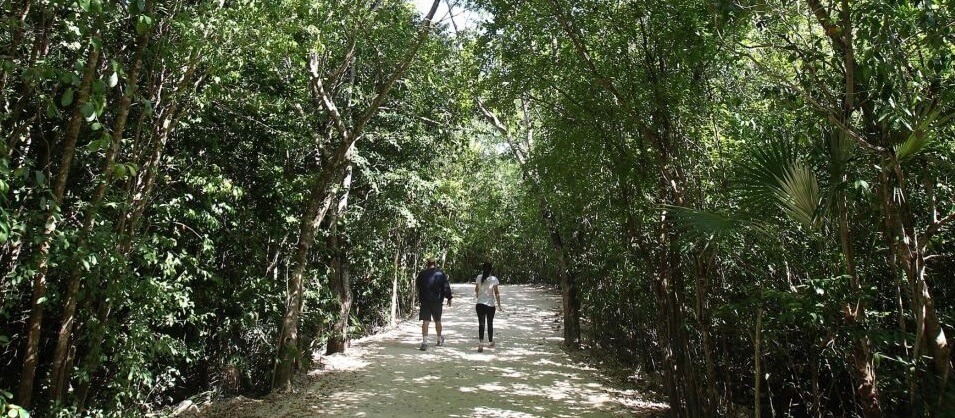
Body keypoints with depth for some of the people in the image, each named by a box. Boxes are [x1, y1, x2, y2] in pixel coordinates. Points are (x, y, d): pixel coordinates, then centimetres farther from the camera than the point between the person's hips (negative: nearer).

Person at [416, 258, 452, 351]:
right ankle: (439, 339, 33)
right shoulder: (441, 274, -3)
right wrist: (449, 298, 4)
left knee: (425, 321, -3)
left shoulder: (422, 274, -1)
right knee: (437, 320, 16)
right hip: (437, 301, 1)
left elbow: (417, 285, 12)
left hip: (425, 301, 0)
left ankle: (424, 342, -14)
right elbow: (446, 287, -3)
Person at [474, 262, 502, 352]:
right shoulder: (494, 279, -8)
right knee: (490, 324, 17)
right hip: (491, 304, 0)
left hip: (480, 304, 0)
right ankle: (490, 342, 32)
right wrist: (499, 305, -2)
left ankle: (480, 344, -15)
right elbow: (497, 293, -8)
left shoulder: (479, 278, -2)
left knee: (481, 324, 0)